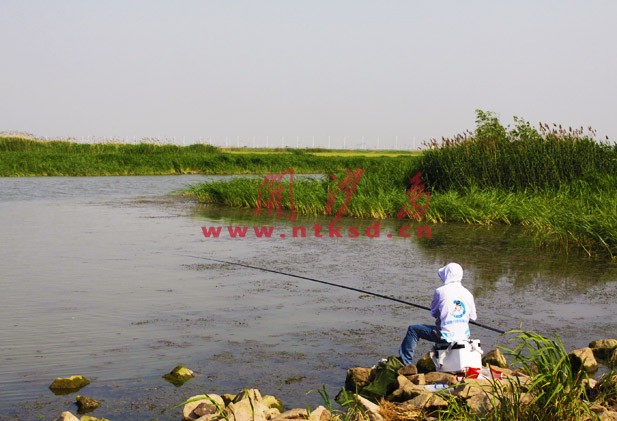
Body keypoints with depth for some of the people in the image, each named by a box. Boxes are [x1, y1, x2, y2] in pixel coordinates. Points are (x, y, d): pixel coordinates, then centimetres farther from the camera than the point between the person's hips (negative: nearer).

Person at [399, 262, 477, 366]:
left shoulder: (440, 291, -7)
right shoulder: (468, 293, 3)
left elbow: (433, 313, 5)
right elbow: (473, 317, 12)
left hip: (446, 335, -5)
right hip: (464, 336, 5)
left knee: (413, 330, 10)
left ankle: (405, 361, 10)